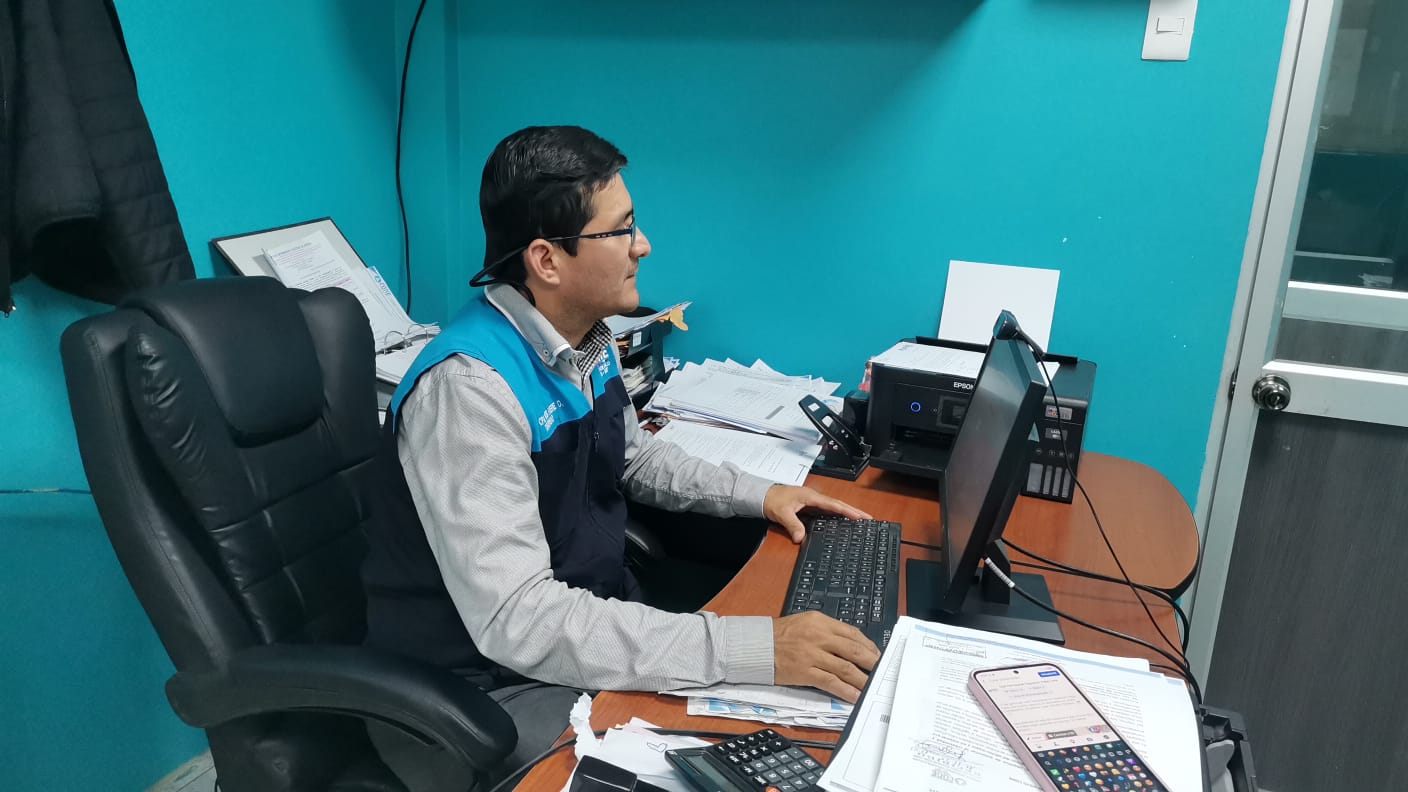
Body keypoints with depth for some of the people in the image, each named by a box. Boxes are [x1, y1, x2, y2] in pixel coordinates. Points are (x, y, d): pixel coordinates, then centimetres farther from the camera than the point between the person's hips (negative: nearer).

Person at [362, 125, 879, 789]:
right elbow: (517, 619, -34)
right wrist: (755, 649, -37)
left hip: (598, 625, 8)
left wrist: (757, 494, 7)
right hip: (497, 676, -8)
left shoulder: (587, 339, 0)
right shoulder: (468, 387, -28)